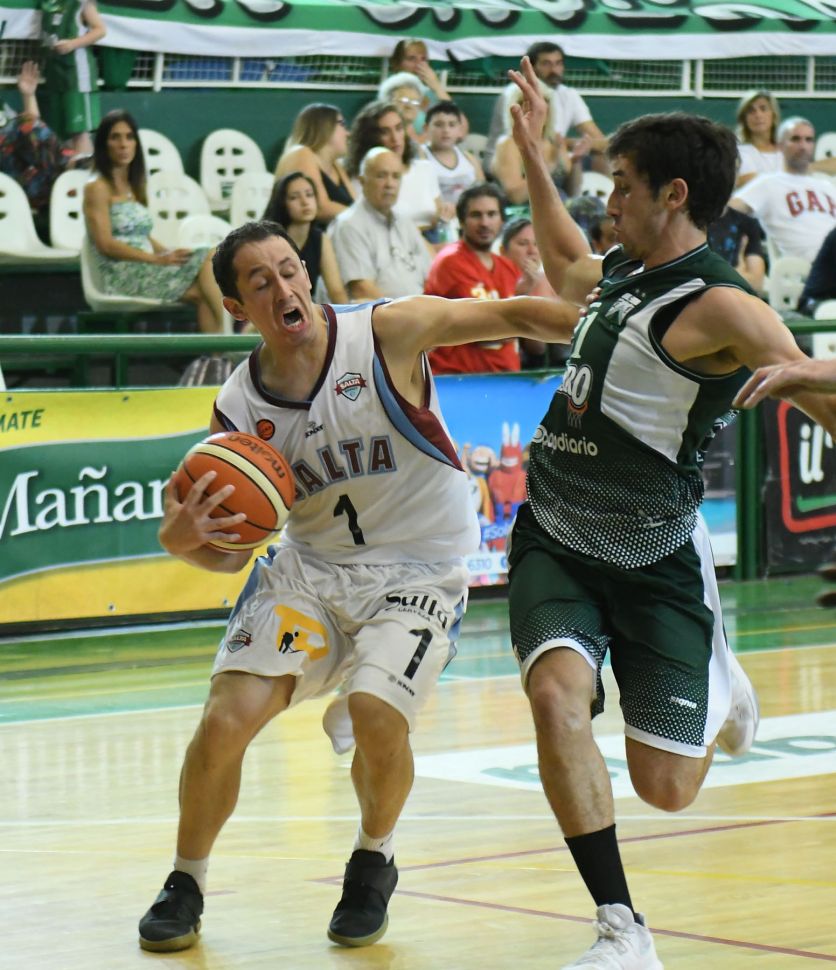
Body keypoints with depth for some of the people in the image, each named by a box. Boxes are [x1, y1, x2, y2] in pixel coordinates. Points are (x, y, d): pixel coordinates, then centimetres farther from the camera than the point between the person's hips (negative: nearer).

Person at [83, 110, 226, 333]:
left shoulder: (134, 187, 22)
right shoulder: (98, 189, -2)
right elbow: (106, 244, -11)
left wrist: (170, 254, 0)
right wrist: (159, 259, -16)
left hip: (146, 271, 7)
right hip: (123, 276, -7)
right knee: (206, 260, -21)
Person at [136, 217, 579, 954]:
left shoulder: (387, 333, -15)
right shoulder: (238, 410, -5)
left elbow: (511, 316, -10)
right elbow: (231, 552, 0)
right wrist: (181, 541, -22)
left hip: (418, 568, -3)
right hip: (308, 565, 3)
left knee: (376, 713, -26)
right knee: (226, 720, -11)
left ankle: (375, 860, 6)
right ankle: (186, 883, 15)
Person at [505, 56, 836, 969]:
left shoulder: (719, 308, -17)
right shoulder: (620, 270, 6)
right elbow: (566, 264, 31)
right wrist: (531, 154, 31)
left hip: (654, 560, -5)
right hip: (554, 541, 5)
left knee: (666, 789, 0)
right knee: (557, 695, -22)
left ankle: (717, 686, 37)